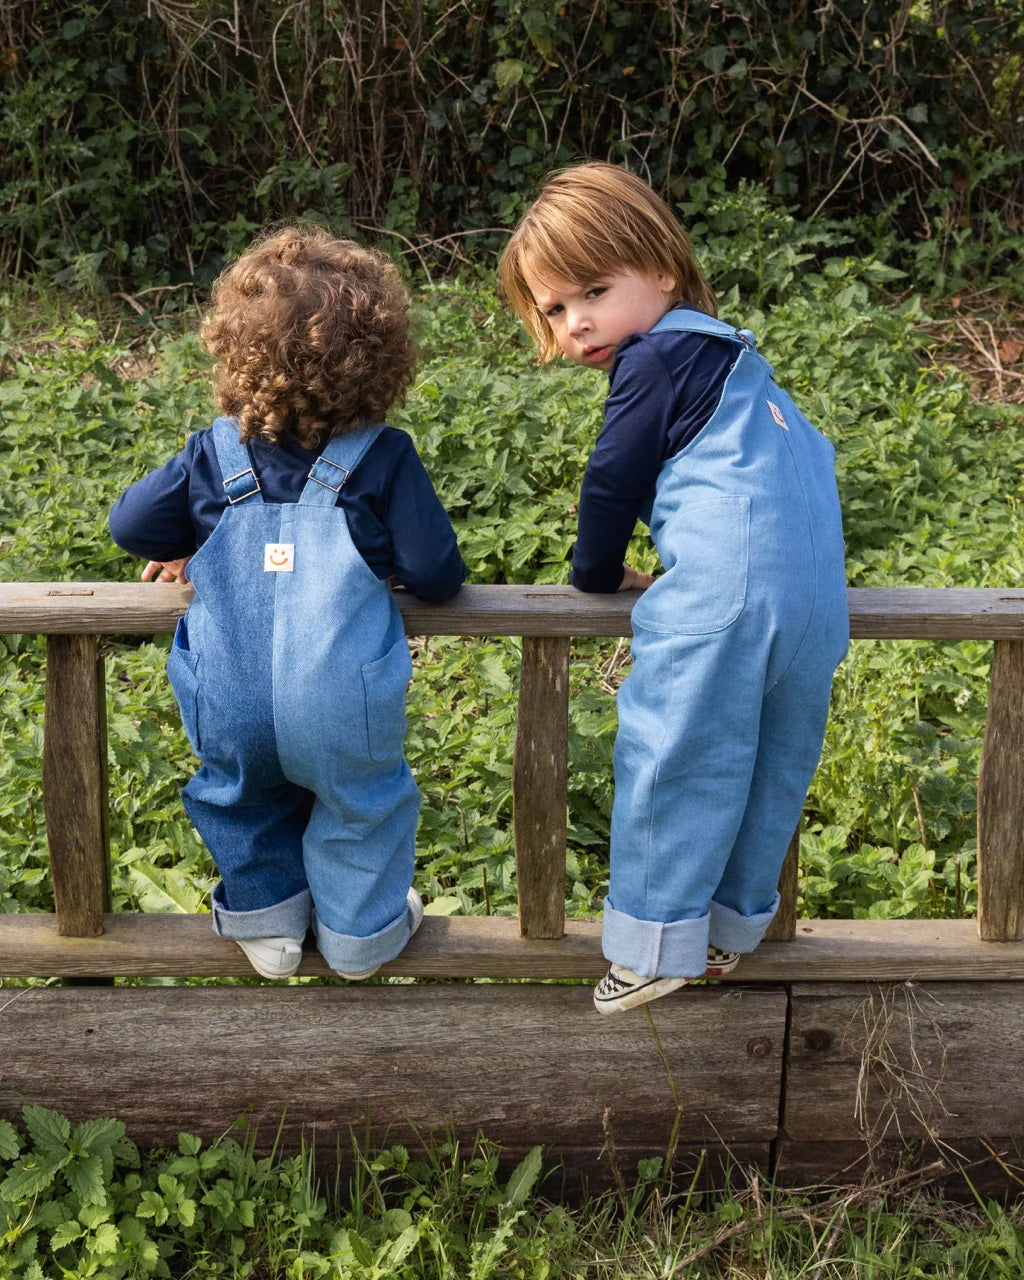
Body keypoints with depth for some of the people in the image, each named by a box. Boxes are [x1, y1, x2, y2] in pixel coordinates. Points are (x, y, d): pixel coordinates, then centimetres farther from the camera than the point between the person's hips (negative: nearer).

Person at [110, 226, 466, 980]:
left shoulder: (213, 456, 0)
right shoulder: (383, 461, -8)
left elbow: (131, 525, 9)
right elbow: (435, 574, -7)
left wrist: (184, 551, 28)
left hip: (232, 715, 3)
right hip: (340, 714, -2)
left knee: (245, 801, 29)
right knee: (361, 804, 23)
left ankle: (267, 921, 41)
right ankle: (363, 931, 36)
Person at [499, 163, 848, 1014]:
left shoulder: (655, 359, -4)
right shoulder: (718, 348, 24)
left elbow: (613, 480, -3)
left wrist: (597, 574, 16)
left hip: (724, 588, -9)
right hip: (816, 588, 9)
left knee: (674, 759, 1)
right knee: (773, 759, 16)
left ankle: (656, 946, 9)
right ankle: (734, 926, 29)